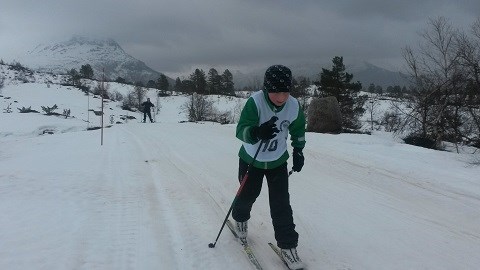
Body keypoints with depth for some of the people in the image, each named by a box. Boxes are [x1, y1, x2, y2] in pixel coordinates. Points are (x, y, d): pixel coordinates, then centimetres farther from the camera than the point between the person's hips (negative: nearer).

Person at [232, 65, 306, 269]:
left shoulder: (294, 106, -16)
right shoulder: (255, 102, -28)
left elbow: (298, 129, 5)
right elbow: (241, 131, -35)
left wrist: (298, 152, 5)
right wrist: (257, 132, -54)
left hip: (278, 162, 2)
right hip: (251, 160, -1)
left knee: (281, 204, -3)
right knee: (247, 195, 16)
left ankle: (288, 246, 11)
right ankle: (240, 218, 50)